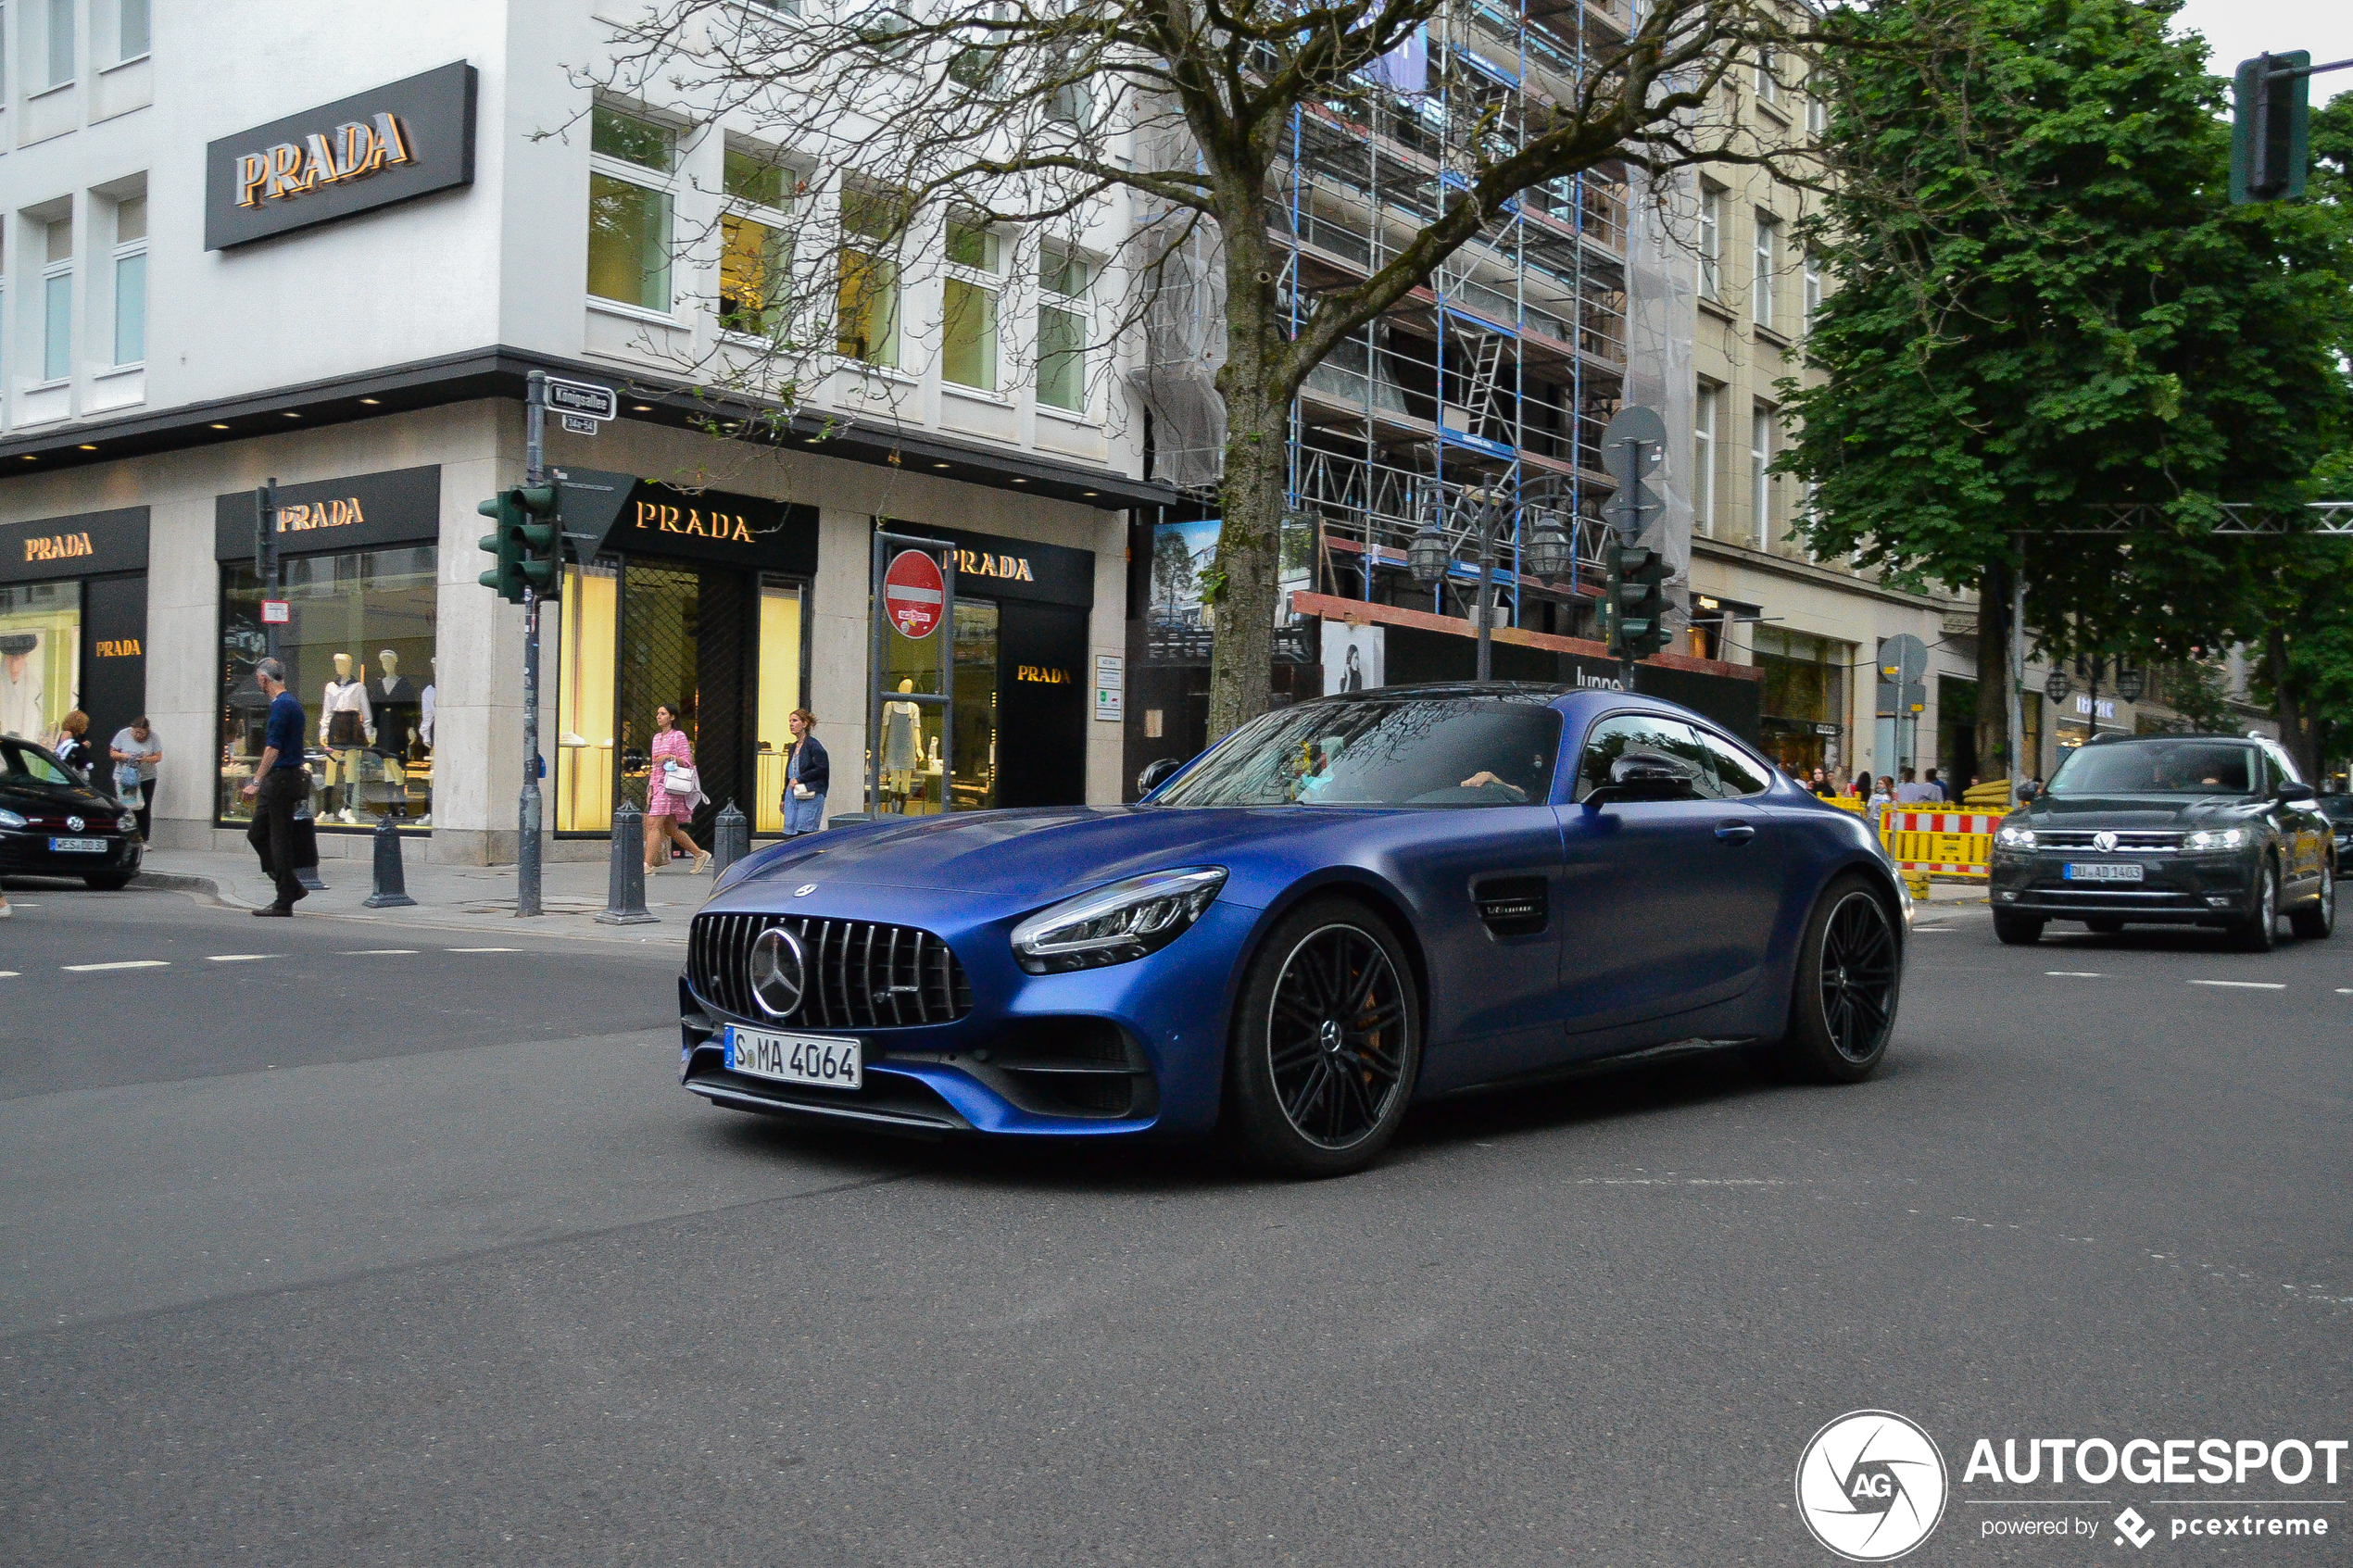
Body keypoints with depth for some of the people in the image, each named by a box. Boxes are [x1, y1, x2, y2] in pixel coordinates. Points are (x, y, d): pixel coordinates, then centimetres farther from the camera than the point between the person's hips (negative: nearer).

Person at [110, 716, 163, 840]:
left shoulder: (153, 737, -3)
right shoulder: (123, 734, -3)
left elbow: (158, 757, -3)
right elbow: (112, 753, 1)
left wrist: (145, 759, -22)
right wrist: (124, 756, -18)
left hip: (146, 778, 0)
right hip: (124, 778, 0)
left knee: (144, 811, 2)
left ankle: (144, 840, 9)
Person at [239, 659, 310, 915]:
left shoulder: (281, 705, -15)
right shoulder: (290, 702, 16)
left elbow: (273, 748, -21)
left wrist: (256, 781, -21)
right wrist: (259, 780, 28)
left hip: (280, 779, -10)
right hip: (283, 780, 10)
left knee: (279, 841, -5)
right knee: (257, 835, 14)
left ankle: (285, 901, -1)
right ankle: (291, 888, 15)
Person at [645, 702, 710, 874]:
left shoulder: (679, 736, -4)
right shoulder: (657, 737, 18)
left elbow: (687, 762, -7)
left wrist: (670, 757, -21)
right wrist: (651, 788, 14)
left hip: (671, 787, -8)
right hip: (658, 785, 8)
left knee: (654, 823, -14)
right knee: (670, 828, 9)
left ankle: (648, 863, -14)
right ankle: (700, 854, 19)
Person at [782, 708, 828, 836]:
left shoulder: (813, 744, -6)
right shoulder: (794, 746, 19)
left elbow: (822, 770, -13)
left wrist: (799, 779, -12)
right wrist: (784, 798, 22)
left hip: (810, 795, -8)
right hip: (792, 794, 8)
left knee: (804, 831, -14)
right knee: (790, 835, 1)